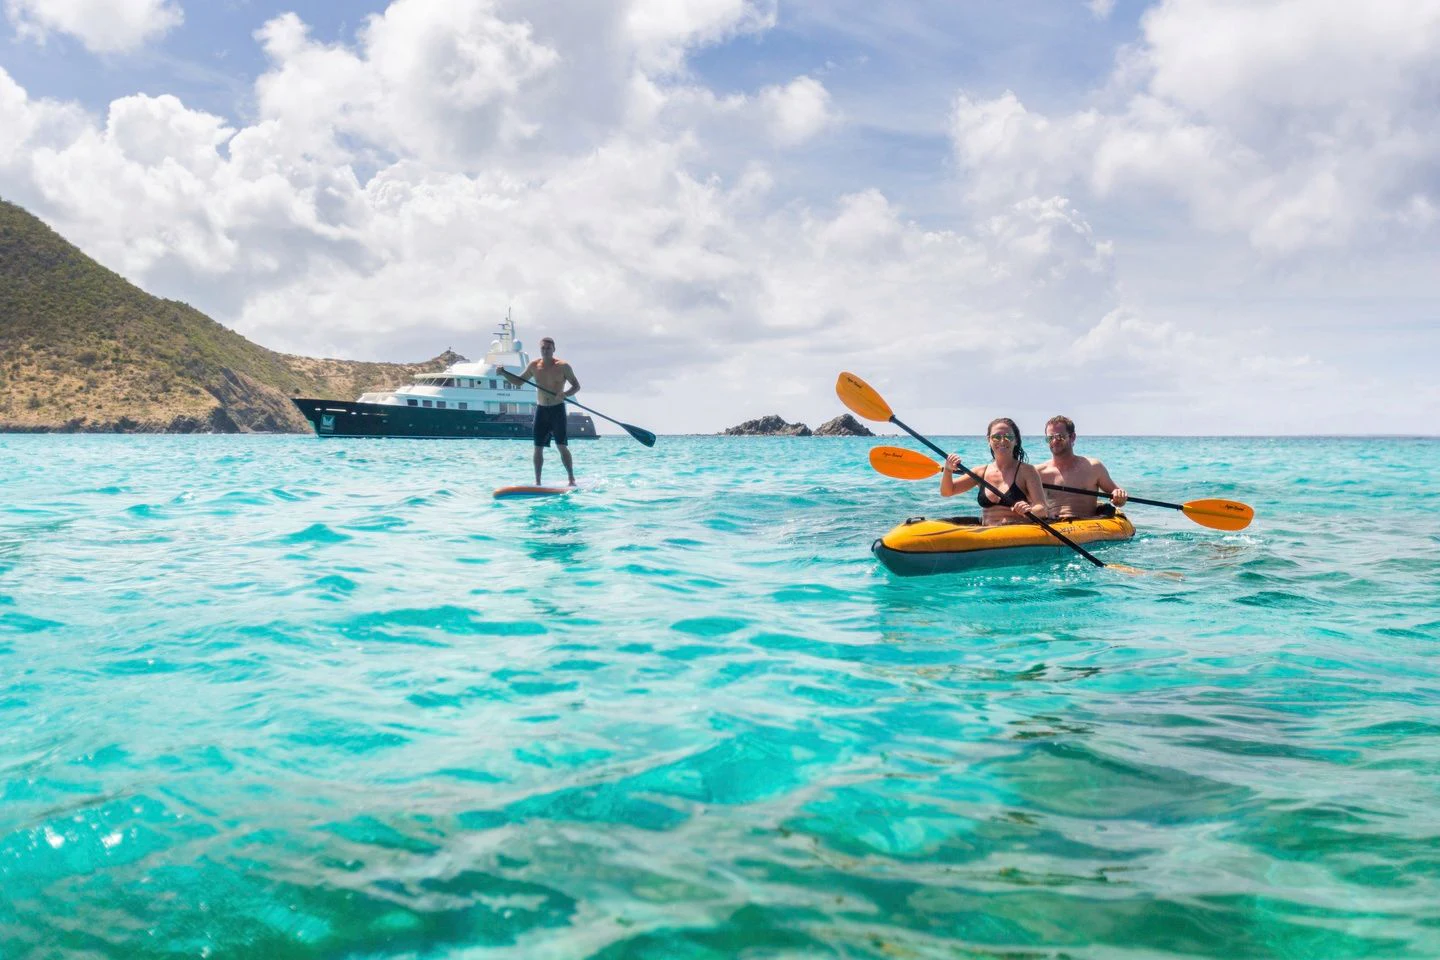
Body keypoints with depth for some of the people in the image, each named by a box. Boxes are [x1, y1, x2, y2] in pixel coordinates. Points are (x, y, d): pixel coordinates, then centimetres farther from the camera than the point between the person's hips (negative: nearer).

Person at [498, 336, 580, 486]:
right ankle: (537, 482, 8)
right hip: (541, 410, 4)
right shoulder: (534, 365, 5)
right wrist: (503, 374, 1)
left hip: (557, 410, -4)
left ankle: (572, 479, 2)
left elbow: (576, 386, -3)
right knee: (538, 448, 3)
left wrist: (565, 394, -22)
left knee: (562, 446, -5)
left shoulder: (562, 366, -6)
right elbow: (519, 381, 17)